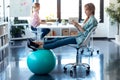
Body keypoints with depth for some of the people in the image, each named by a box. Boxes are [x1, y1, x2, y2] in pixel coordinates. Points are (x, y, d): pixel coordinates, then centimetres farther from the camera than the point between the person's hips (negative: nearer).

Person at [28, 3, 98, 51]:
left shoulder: (93, 20, -12)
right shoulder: (88, 19, 17)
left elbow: (85, 33, -18)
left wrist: (78, 25, -19)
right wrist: (76, 25, 1)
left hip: (81, 39, -9)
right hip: (79, 37, 9)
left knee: (61, 42, -17)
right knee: (58, 39, -6)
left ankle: (39, 47, -22)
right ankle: (38, 43, -15)